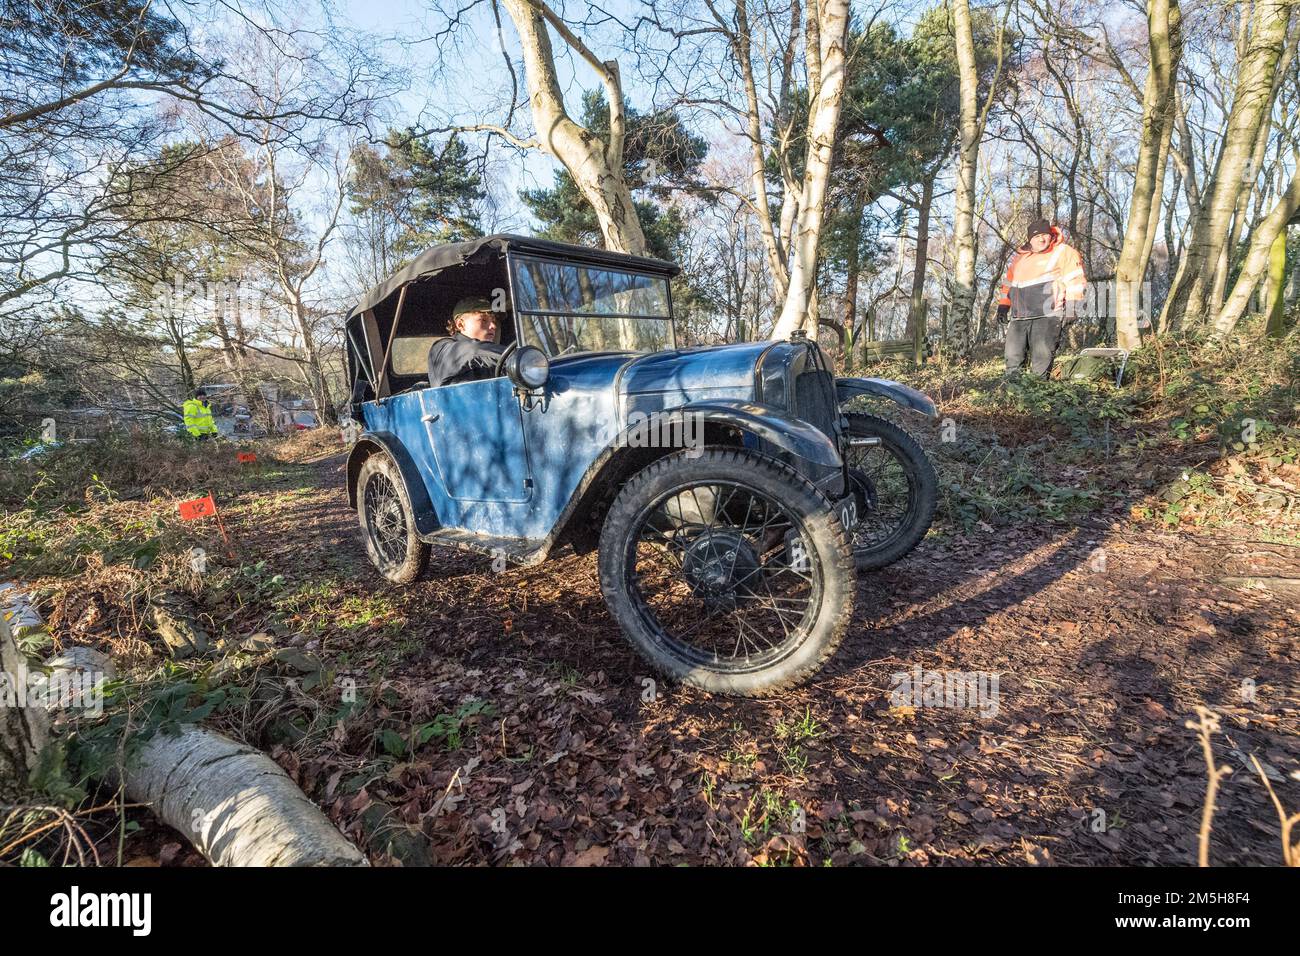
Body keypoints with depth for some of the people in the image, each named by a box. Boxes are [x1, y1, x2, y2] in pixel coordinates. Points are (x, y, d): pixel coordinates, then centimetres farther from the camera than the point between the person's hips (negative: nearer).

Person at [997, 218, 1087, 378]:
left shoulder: (1064, 253, 3)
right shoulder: (1019, 256, 20)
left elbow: (1075, 282, -5)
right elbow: (1009, 282, 31)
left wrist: (1071, 309, -13)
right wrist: (1003, 305, 22)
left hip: (1046, 317, -6)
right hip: (1019, 318, 6)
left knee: (1041, 363, -10)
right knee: (1013, 359, 4)